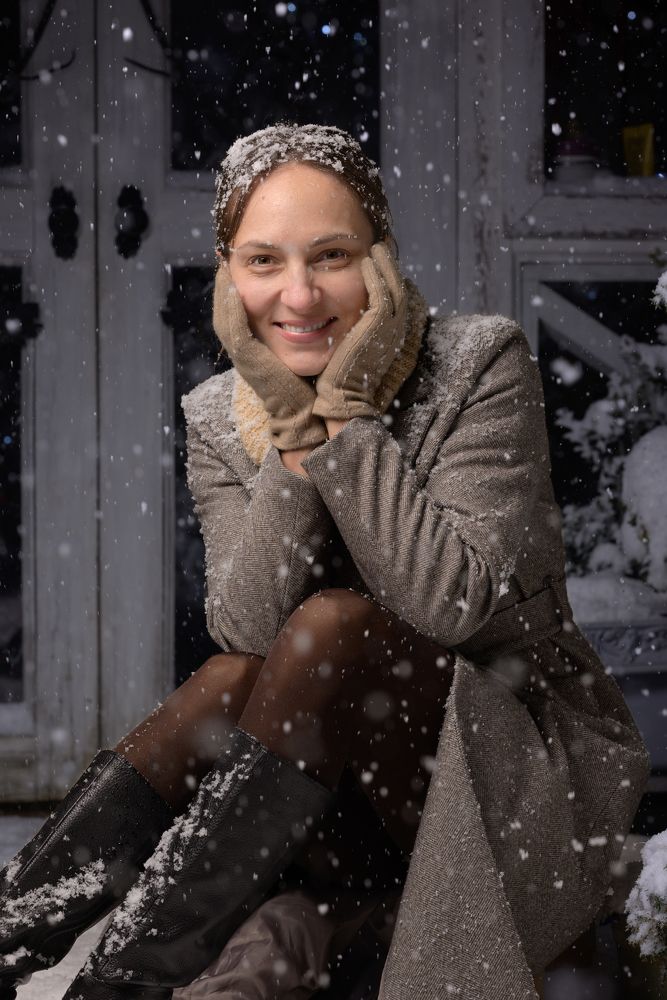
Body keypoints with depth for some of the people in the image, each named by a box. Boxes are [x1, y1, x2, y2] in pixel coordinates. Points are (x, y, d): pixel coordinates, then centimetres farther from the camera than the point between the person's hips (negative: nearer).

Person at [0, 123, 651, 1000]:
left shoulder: (483, 367, -14)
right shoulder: (219, 417, -2)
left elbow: (454, 599, -25)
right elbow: (246, 627, -15)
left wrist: (345, 416, -26)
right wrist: (294, 427, -23)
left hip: (528, 759, -4)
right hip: (349, 772, 4)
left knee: (335, 626, -29)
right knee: (240, 679, -26)